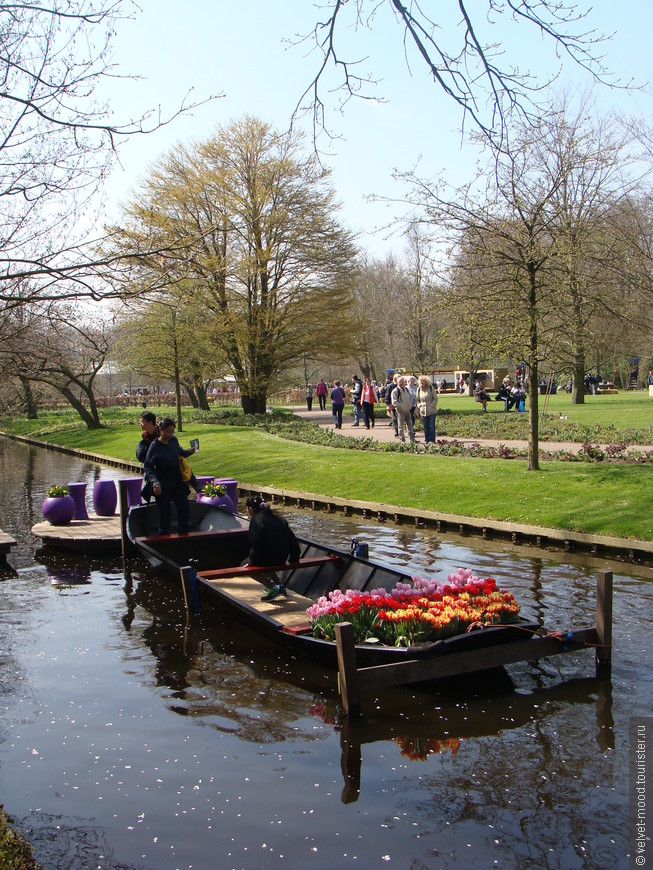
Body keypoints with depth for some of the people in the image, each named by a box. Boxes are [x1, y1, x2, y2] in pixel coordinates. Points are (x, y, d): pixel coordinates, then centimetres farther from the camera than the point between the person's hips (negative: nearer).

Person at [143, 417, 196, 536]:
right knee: (165, 513, -1)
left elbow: (180, 452, 18)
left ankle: (184, 535, 22)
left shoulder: (174, 440, 0)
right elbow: (148, 467, -18)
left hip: (176, 482, 6)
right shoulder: (154, 446, -16)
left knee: (184, 507, 8)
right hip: (162, 486, -6)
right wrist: (155, 482, -33)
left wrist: (189, 452, -4)